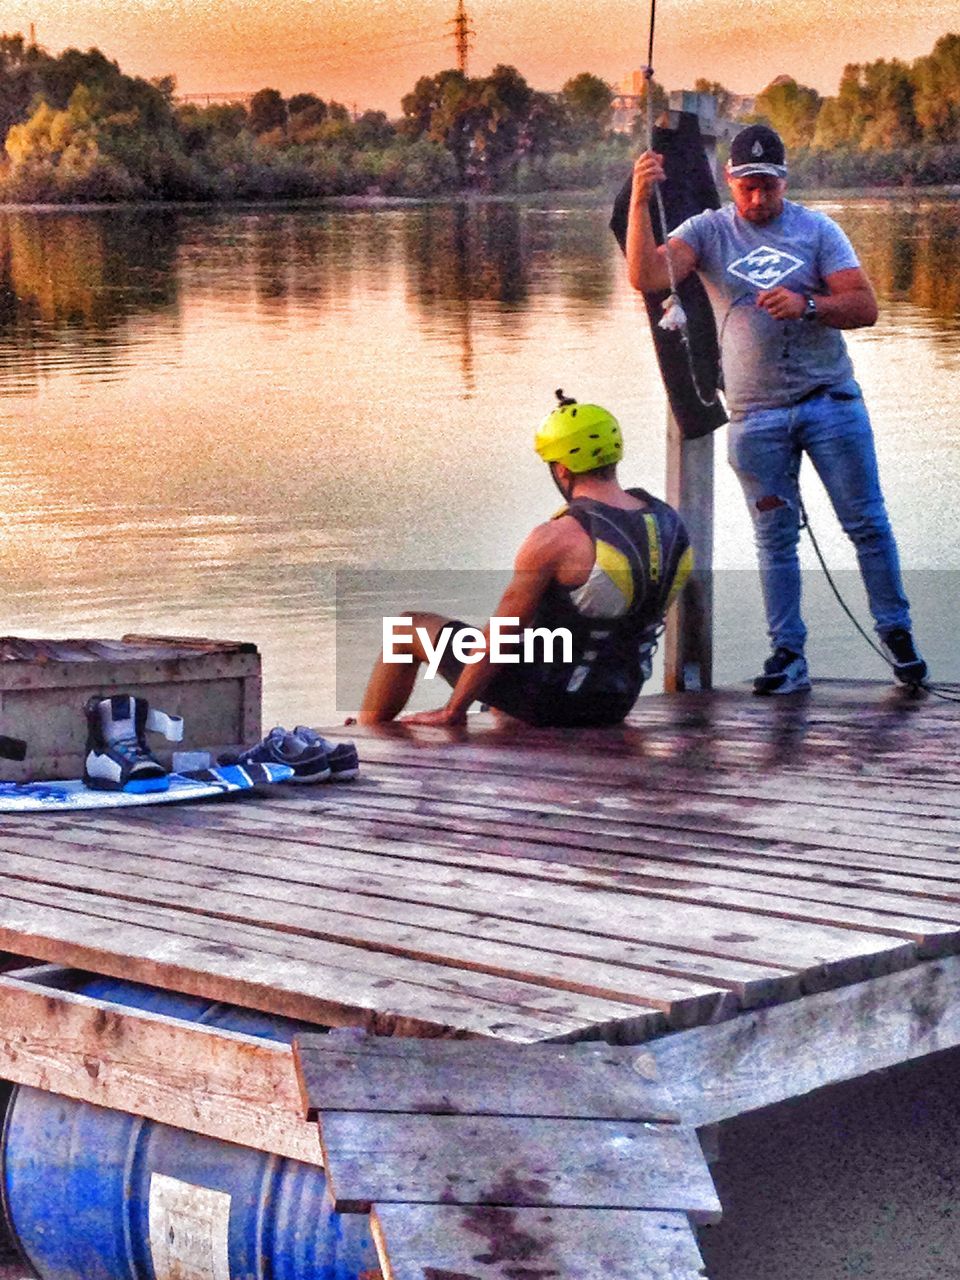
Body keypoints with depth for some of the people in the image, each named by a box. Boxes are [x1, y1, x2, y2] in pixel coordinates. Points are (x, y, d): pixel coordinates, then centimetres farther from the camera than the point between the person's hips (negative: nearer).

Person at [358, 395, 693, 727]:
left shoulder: (555, 540, -23)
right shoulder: (668, 523, -2)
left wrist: (453, 711, -6)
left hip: (550, 699, -7)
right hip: (616, 704, 7)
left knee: (409, 629, 12)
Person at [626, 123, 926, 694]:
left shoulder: (817, 229, 4)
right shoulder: (708, 231, 3)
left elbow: (865, 307, -3)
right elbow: (647, 276, -13)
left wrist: (806, 306, -20)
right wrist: (641, 201, -24)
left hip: (831, 400, 0)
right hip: (756, 415, 0)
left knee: (868, 523, 2)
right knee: (775, 538, 5)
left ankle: (897, 633, 15)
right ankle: (789, 654, 11)